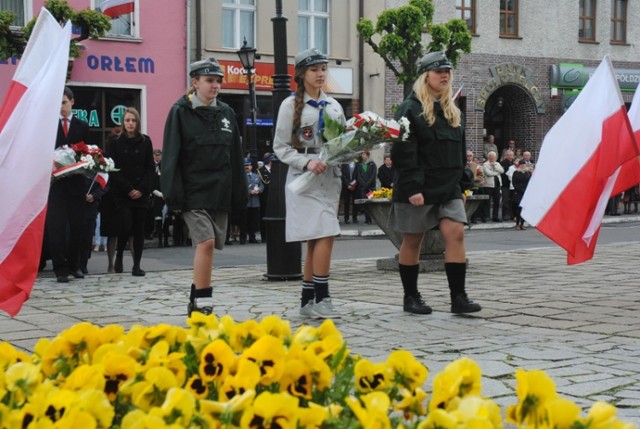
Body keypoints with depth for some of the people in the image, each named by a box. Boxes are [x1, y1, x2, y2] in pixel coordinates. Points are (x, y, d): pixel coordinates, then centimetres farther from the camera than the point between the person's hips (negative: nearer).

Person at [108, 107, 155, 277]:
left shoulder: (145, 142, 6)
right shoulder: (116, 143, 2)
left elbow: (150, 168, 4)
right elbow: (114, 170, -1)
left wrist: (142, 189, -7)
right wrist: (129, 189, -9)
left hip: (141, 192, 2)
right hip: (122, 193, -2)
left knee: (139, 228, 0)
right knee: (126, 226, -11)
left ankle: (137, 265, 5)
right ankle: (119, 255, 15)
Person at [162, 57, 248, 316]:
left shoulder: (226, 113, 12)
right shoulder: (180, 112, -2)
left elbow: (235, 158, 15)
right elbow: (171, 157, -6)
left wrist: (239, 195, 10)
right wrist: (174, 195, -12)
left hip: (220, 193, 5)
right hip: (193, 193, -5)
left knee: (208, 247, 8)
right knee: (206, 241, -18)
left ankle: (196, 303, 20)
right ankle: (202, 304, -13)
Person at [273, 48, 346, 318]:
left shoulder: (333, 105, 16)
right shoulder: (291, 105, 0)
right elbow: (280, 147, -3)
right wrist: (307, 162, -16)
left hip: (330, 177, 5)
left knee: (316, 240, 6)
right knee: (325, 235, -16)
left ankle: (308, 301, 11)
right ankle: (321, 298, -11)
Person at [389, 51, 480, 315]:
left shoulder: (453, 112, 16)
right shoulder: (411, 109, -7)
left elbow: (460, 152, 21)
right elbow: (403, 153, -13)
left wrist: (462, 186, 17)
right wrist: (412, 188, -20)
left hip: (449, 188, 6)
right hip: (419, 189, -6)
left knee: (456, 234, -8)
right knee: (412, 241, 4)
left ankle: (458, 297, -7)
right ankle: (411, 297, 15)